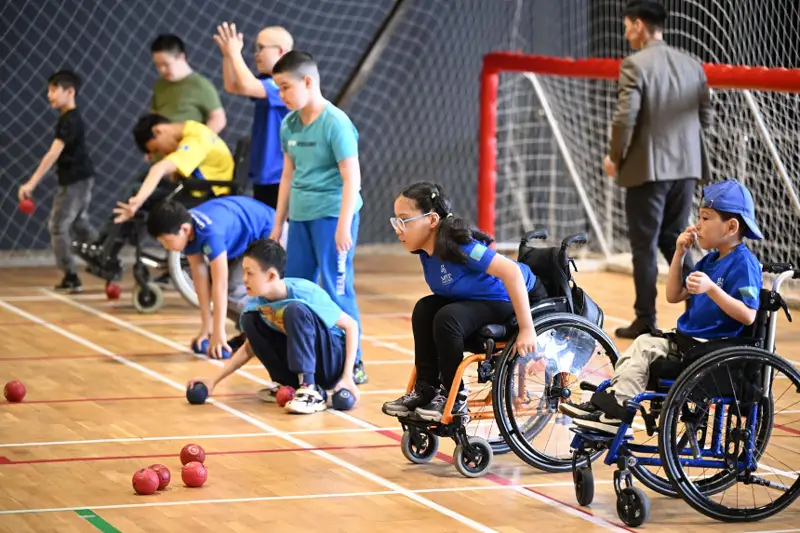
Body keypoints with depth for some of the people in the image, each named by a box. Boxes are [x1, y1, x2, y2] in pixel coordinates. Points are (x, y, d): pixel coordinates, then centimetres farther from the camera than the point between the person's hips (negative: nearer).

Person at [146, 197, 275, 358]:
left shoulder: (210, 232, -38)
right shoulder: (187, 227, -14)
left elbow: (220, 284, -38)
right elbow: (199, 276, -12)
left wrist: (219, 333, -36)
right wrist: (206, 326, -13)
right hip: (242, 236, 9)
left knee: (232, 290, -22)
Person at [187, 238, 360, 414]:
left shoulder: (305, 293, -23)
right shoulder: (257, 302, -7)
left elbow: (351, 325, -17)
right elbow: (250, 348, 8)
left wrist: (347, 377, -23)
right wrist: (214, 380, -2)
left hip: (332, 361, -6)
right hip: (301, 362, 6)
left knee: (295, 311, -30)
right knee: (250, 320, -7)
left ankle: (311, 392, -29)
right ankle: (291, 385, -3)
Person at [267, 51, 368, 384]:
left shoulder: (335, 122, -13)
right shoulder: (289, 124, 9)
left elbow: (352, 177, -15)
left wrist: (343, 226, -20)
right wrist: (278, 223, 18)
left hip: (332, 215, -8)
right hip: (300, 216, 8)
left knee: (336, 290, -4)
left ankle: (353, 365, 5)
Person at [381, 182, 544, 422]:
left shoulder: (459, 246, -30)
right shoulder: (427, 250, -5)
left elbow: (511, 271, -35)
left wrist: (527, 329, -36)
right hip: (481, 299, 9)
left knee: (447, 318, -27)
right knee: (425, 309, -6)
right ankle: (426, 390, -1)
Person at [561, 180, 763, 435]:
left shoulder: (743, 263, -16)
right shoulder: (710, 261, 13)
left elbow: (748, 315, -25)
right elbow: (674, 296, 14)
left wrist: (711, 289, -35)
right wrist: (679, 254, 6)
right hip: (687, 338, 10)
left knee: (645, 347, -16)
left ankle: (613, 413, -11)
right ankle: (602, 404, 1)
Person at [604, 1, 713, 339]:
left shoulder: (635, 65, -12)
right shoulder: (692, 66, 6)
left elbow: (625, 116, -17)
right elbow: (706, 117, 9)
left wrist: (615, 156, -3)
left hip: (648, 168, -6)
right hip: (686, 166, 6)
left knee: (645, 246, 3)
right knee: (673, 239, 17)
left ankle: (646, 321, 6)